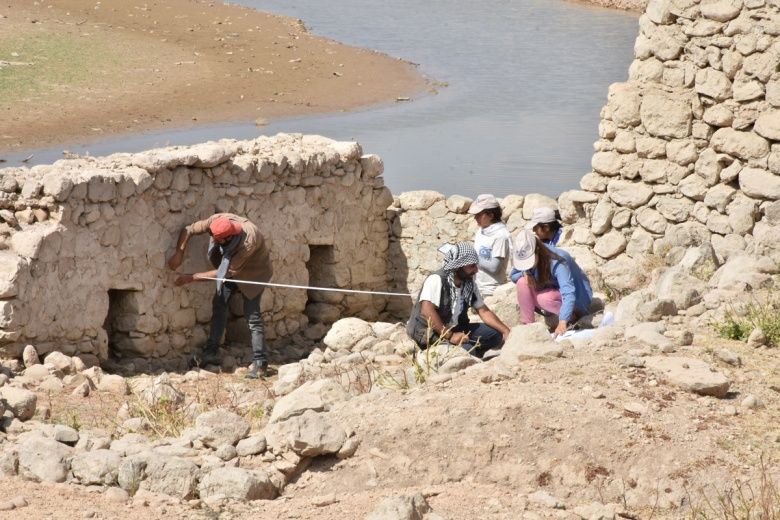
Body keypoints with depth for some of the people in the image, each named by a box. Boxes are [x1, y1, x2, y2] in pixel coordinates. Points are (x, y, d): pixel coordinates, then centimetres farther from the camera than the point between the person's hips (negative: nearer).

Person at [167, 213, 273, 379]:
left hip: (253, 271, -6)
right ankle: (211, 353, 2)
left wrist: (192, 278, -29)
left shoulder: (248, 242, -41)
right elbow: (189, 230, -15)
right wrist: (179, 253, -28)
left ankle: (260, 364, -5)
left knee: (252, 315, -10)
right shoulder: (217, 221, -27)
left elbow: (226, 271, -33)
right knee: (219, 303, -3)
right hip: (231, 268, 6)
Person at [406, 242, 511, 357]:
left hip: (454, 329, 8)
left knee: (495, 334, -5)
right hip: (427, 333, -8)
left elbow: (484, 311, 7)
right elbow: (427, 311, -28)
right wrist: (449, 336, -31)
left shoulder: (469, 284, 5)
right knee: (466, 349, -31)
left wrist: (506, 331, -6)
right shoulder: (437, 280, -18)